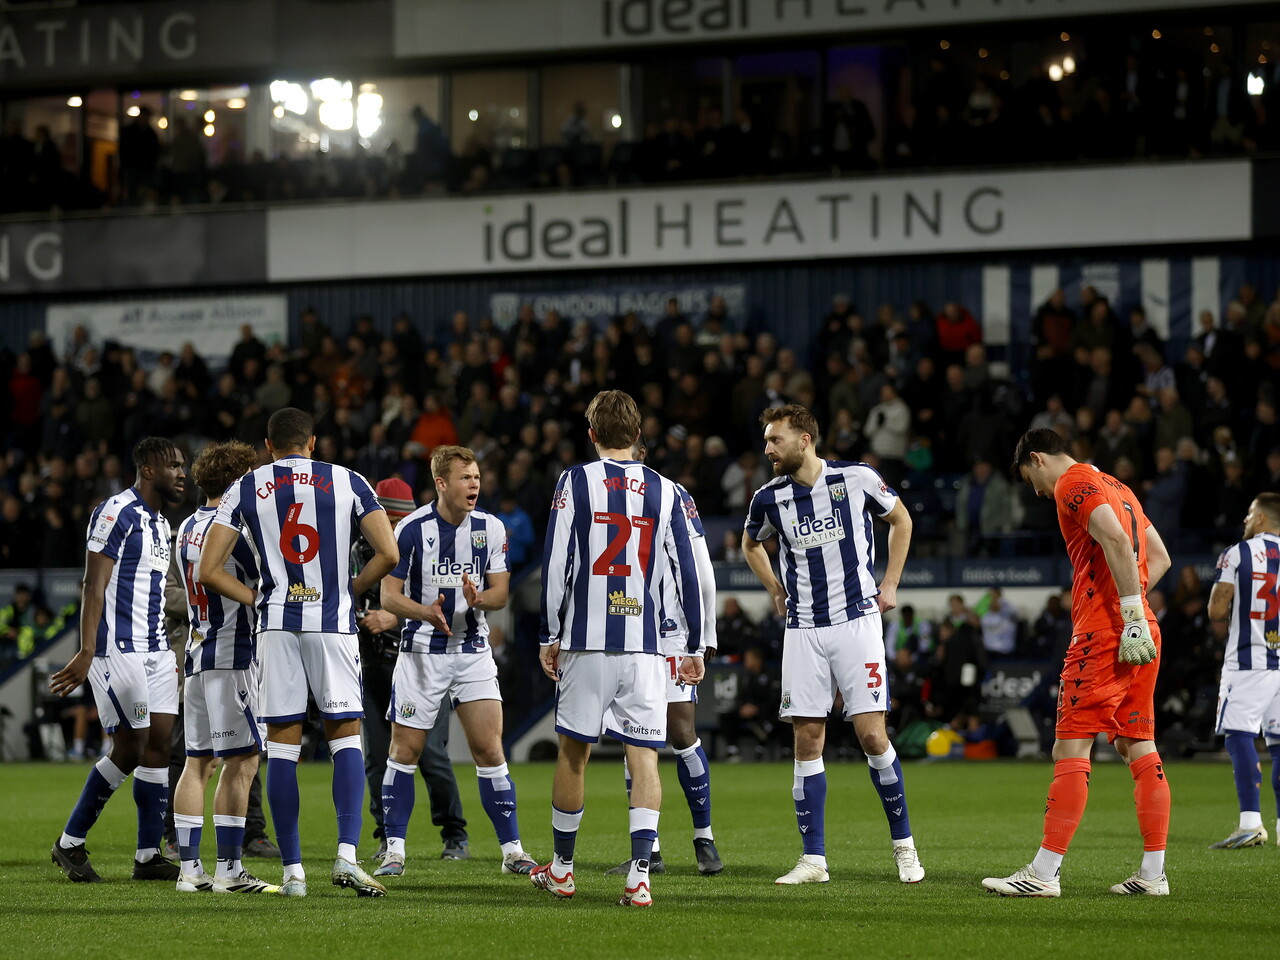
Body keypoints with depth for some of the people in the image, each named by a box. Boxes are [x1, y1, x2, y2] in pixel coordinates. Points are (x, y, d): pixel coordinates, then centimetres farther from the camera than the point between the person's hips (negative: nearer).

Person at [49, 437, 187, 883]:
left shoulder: (160, 523, 17)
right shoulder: (117, 513, -11)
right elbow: (94, 588, -16)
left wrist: (171, 654, 25)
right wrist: (86, 653, -22)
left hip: (154, 649, 9)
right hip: (117, 647, -9)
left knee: (158, 744, 2)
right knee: (129, 750, -7)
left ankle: (148, 856, 5)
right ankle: (70, 843, 5)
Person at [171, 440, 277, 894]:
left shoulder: (188, 527, 14)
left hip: (197, 653, 9)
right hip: (231, 656, -9)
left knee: (198, 761, 8)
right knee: (241, 761, -7)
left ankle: (190, 869, 7)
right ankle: (229, 870, -10)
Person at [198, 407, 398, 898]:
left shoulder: (244, 490, 8)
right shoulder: (348, 481, 7)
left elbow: (208, 571, 3)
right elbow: (388, 553, 0)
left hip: (277, 623, 1)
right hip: (333, 622, -1)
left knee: (282, 744, 4)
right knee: (345, 736, 5)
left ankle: (292, 870, 3)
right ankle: (347, 855, -11)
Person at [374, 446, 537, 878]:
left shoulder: (491, 528, 1)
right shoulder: (412, 528, -8)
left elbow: (500, 592, 3)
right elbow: (389, 595, -7)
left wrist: (478, 598, -20)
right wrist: (425, 611, -27)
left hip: (473, 651, 2)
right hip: (421, 652, -2)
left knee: (489, 750, -4)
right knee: (404, 749, 0)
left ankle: (512, 850, 2)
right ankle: (394, 850, 8)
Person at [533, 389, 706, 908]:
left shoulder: (575, 482, 0)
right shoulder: (664, 491, 6)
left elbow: (556, 564, -4)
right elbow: (687, 573, 6)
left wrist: (548, 637, 4)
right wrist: (695, 647, 12)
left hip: (585, 642, -1)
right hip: (645, 647, 1)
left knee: (573, 750, 11)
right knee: (643, 756, 0)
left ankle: (561, 868, 23)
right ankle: (640, 874, -12)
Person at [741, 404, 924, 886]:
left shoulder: (857, 479, -6)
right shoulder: (769, 498, 1)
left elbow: (900, 519, 12)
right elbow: (750, 543, 24)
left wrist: (890, 584, 7)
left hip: (857, 621, -3)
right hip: (803, 630, 3)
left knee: (872, 737, -8)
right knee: (807, 742, -1)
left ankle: (904, 844, 8)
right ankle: (813, 859, 4)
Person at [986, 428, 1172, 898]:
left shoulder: (1072, 483, -4)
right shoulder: (1117, 487, 24)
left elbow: (1116, 541, -19)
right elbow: (1160, 556, 25)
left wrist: (1132, 613, -22)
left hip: (1102, 633, -9)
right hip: (1141, 636, 9)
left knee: (1071, 747, -9)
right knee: (1138, 746, 8)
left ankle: (1044, 873, -12)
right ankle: (1153, 873, 7)